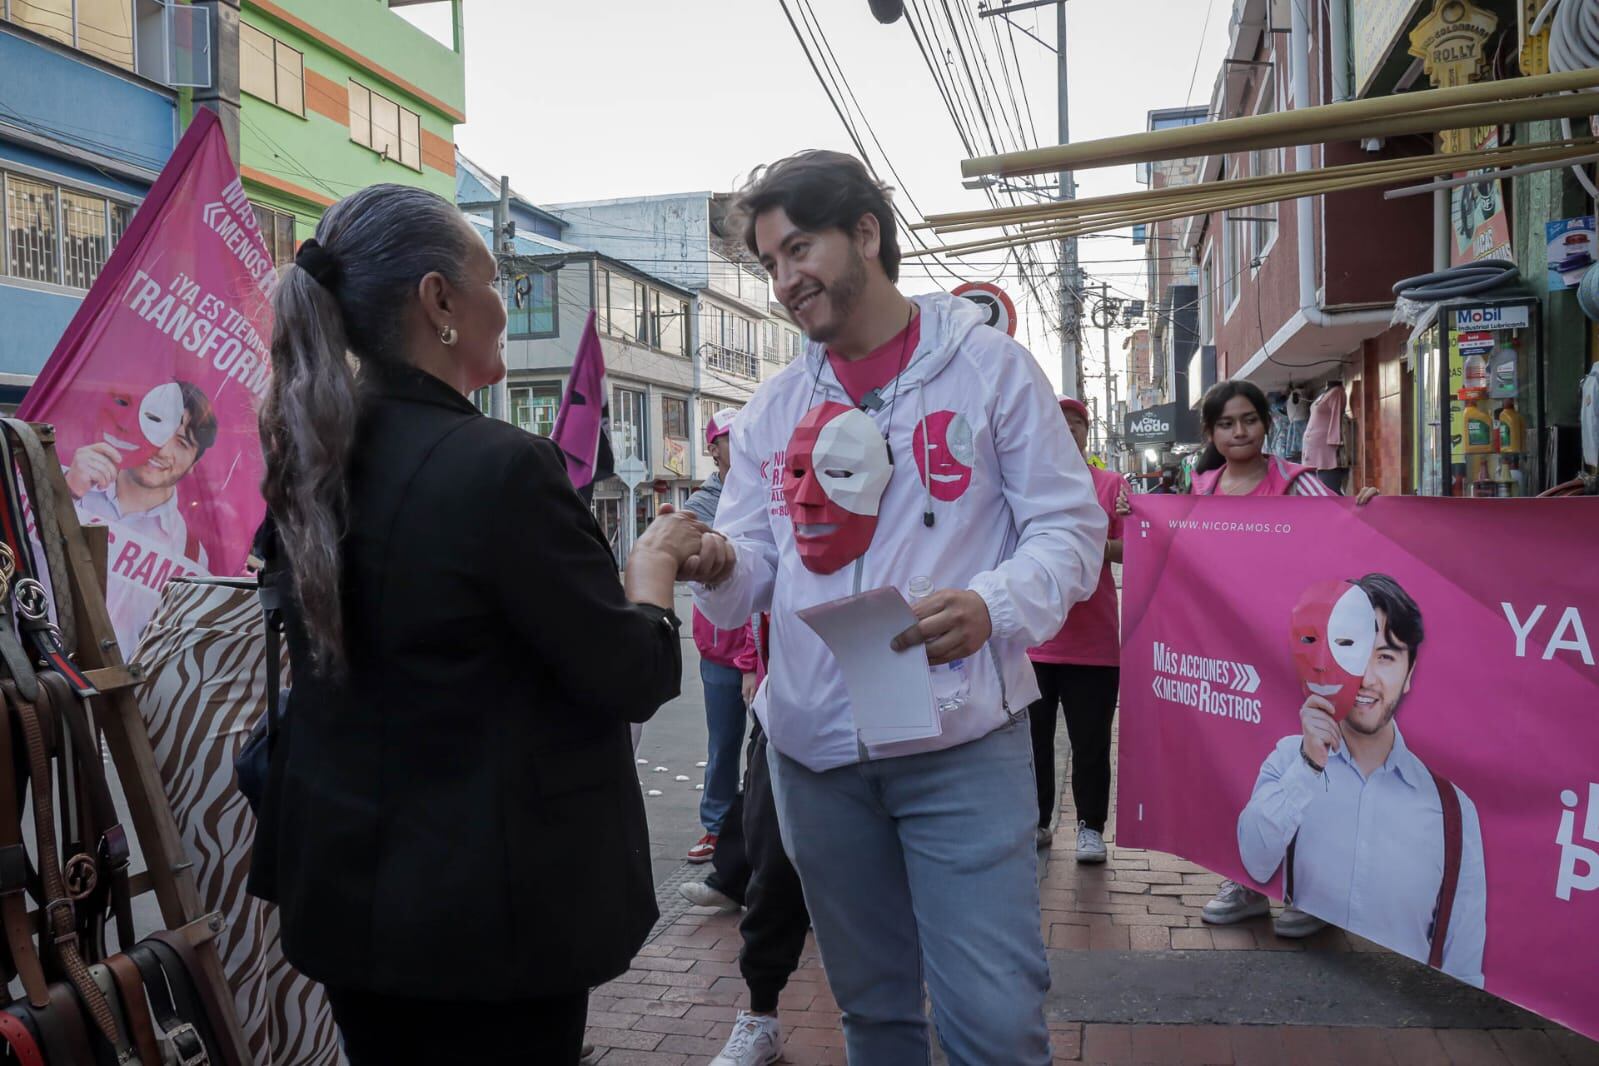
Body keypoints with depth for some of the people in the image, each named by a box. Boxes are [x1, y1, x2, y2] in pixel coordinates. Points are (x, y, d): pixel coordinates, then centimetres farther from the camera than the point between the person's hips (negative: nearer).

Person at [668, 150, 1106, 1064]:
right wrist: (719, 569, -16)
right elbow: (755, 567, 9)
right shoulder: (773, 409, 11)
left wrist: (993, 607, -23)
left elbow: (1070, 527, -3)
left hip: (961, 741, -4)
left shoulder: (988, 367, 0)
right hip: (815, 747, 4)